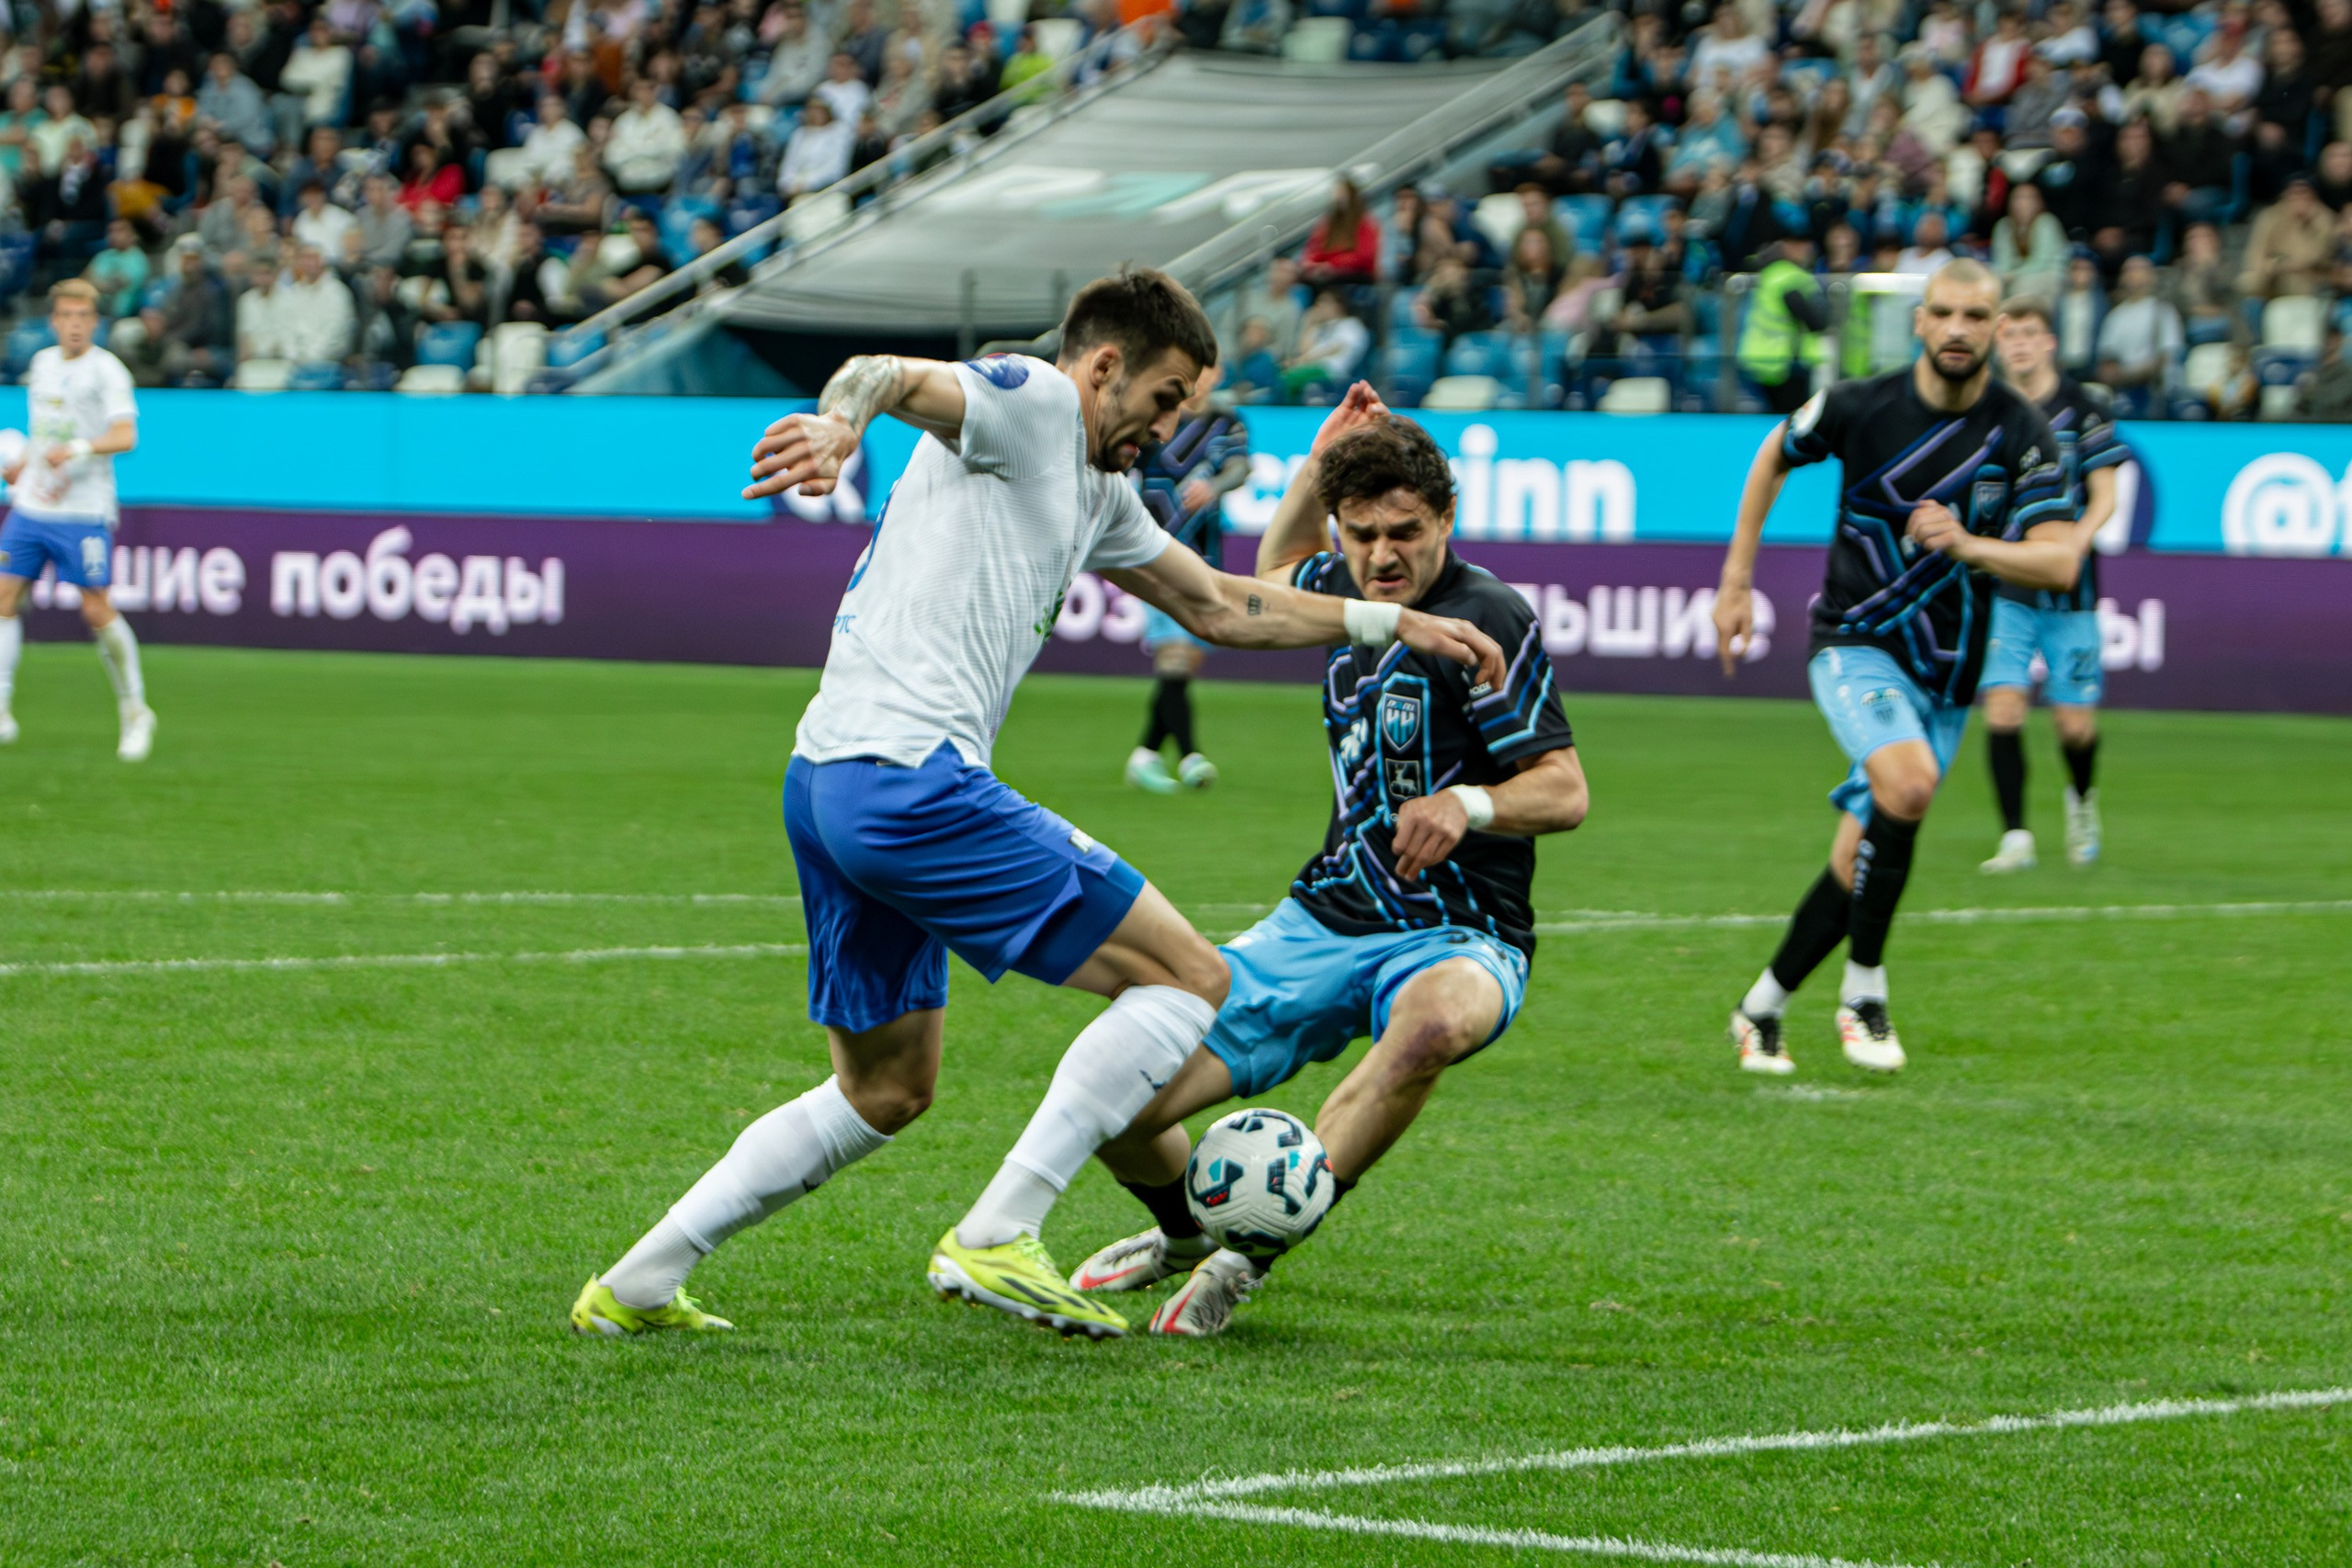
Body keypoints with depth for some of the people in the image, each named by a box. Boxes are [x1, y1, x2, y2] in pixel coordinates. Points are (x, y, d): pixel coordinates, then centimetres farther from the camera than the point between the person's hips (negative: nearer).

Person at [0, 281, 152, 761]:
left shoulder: (106, 370, -8)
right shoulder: (43, 363, 13)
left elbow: (125, 436, -19)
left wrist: (78, 449, -32)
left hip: (83, 511, -6)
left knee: (97, 610, -7)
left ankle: (136, 711, 10)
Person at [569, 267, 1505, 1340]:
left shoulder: (1097, 493, 26)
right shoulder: (1034, 403, -3)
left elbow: (1220, 608, 35)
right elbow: (885, 376, -23)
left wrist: (1395, 624, 33)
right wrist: (840, 423, -46)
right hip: (911, 777, -11)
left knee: (885, 1092, 23)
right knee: (1189, 981, -4)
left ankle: (638, 1282, 18)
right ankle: (994, 1240, -11)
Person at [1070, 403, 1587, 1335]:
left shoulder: (1486, 617, -14)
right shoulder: (1345, 586, 7)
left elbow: (1565, 790, -14)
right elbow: (1275, 572, 34)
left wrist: (1467, 804, -32)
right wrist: (1316, 467, 18)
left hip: (1458, 938, -6)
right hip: (1324, 919, 6)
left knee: (1436, 1019, -45)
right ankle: (1185, 1230, 28)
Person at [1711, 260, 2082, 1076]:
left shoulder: (2023, 433, -8)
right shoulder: (1860, 406, -9)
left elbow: (2060, 561, -14)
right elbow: (1775, 455, 11)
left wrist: (1969, 547, -31)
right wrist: (1736, 579, 12)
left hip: (1947, 673, 3)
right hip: (1855, 643, -3)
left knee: (1864, 858, 4)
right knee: (1908, 784, -30)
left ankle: (1763, 1008, 22)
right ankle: (1864, 991, -16)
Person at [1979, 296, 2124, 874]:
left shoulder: (2082, 409, -2)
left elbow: (2104, 496, -4)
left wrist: (2076, 540, -21)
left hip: (2068, 589, -1)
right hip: (2004, 588, 1)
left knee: (2075, 723, 0)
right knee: (2002, 708, -15)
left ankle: (2081, 797, 33)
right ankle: (2015, 838, -8)